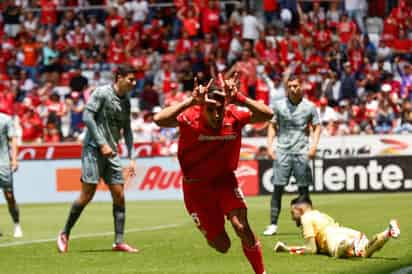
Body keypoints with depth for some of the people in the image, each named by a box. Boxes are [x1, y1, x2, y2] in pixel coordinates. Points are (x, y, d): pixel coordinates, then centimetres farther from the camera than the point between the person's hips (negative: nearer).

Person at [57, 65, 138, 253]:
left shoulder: (126, 102, 13)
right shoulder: (102, 93, -7)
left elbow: (127, 130, 19)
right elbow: (87, 116, -14)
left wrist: (131, 158, 10)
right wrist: (101, 144, -18)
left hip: (111, 153, 7)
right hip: (93, 150, -7)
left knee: (119, 196, -2)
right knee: (87, 194, -10)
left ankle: (119, 241, 1)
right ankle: (65, 234, 5)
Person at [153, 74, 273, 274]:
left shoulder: (234, 116, -15)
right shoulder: (190, 117, -23)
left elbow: (267, 115, -26)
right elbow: (159, 120, -40)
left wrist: (238, 98, -36)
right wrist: (191, 101, -44)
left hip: (225, 180, 1)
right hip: (196, 186, -1)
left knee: (242, 227, -21)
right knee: (221, 245, 0)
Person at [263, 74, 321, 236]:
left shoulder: (309, 107, 3)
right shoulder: (279, 105, 4)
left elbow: (317, 127, 8)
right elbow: (272, 125, 11)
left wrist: (314, 145, -6)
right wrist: (269, 146, 1)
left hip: (302, 153, 0)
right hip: (282, 151, 0)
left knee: (304, 189, 1)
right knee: (278, 188, -5)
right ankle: (273, 224, -2)